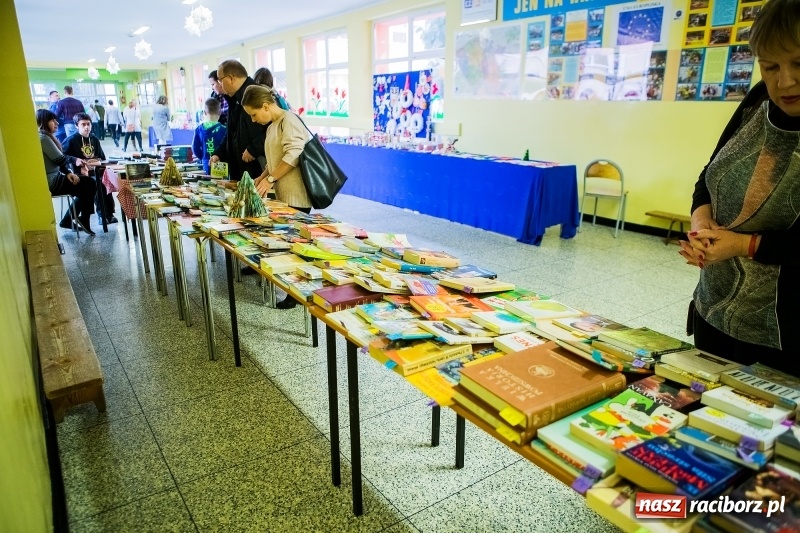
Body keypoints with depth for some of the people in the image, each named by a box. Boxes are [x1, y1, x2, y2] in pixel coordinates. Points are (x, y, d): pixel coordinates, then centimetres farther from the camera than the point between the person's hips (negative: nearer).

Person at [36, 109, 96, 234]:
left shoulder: (46, 136, 16)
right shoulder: (43, 138, -16)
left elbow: (57, 160, 13)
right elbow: (60, 159, -18)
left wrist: (68, 172, -2)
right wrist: (74, 161, 1)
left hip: (52, 179, 10)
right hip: (51, 182, -10)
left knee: (85, 186, 12)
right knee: (89, 184, -6)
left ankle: (68, 220, 15)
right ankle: (83, 221, 5)